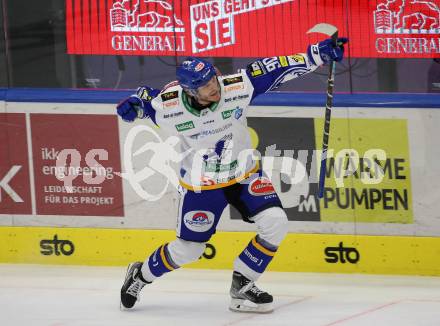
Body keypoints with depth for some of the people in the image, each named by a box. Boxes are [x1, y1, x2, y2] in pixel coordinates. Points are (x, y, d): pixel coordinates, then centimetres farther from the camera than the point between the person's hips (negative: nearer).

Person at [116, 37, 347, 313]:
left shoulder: (238, 88, -24)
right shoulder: (167, 106, -24)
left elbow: (277, 69, -20)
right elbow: (146, 97, -3)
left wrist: (319, 54, -27)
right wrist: (133, 105, -25)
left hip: (244, 174, 2)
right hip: (201, 184, -2)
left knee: (275, 224, -16)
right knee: (188, 250, 4)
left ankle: (242, 285, 2)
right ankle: (140, 275, 33)